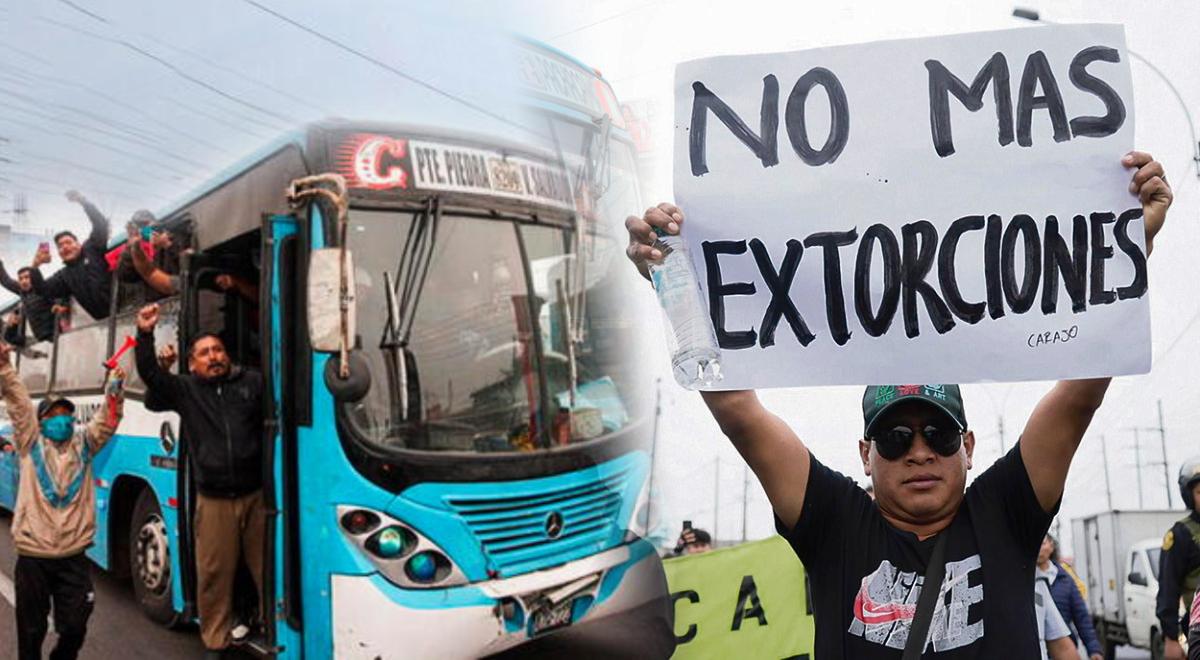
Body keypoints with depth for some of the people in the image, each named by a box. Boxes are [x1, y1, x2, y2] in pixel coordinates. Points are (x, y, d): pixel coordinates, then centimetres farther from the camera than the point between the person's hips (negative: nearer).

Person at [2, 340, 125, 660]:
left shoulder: (84, 445, 11)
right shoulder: (31, 444, 4)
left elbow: (106, 419, 0)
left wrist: (114, 388, -17)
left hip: (74, 556, 2)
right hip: (33, 555, -2)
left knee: (74, 628, 5)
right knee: (31, 630, 9)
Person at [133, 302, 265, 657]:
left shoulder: (254, 383, 6)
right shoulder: (185, 390, 9)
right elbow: (150, 375, -3)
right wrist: (145, 334, -13)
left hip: (257, 495, -1)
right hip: (214, 501, 1)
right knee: (214, 574, 5)